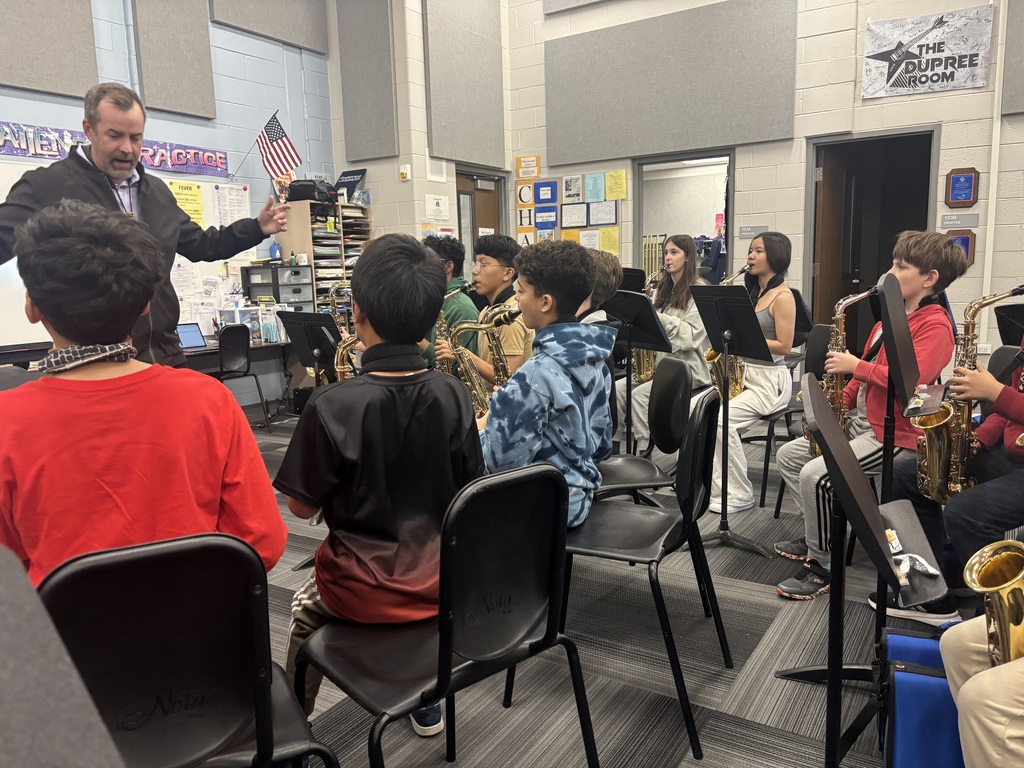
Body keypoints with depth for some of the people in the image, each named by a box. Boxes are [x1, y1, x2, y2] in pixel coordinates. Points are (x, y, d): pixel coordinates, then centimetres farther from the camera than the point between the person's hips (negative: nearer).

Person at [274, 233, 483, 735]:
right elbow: (466, 489, 2)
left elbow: (303, 507, -10)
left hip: (366, 593, -3)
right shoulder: (453, 395, -11)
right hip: (444, 582, 4)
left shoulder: (332, 407, -23)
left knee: (305, 608, 30)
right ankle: (425, 702, 46)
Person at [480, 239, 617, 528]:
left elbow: (501, 462, -25)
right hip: (578, 496, 8)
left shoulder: (535, 375, -27)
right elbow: (602, 444, 8)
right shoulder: (593, 356, 0)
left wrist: (480, 430, -4)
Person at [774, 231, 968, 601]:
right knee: (788, 455, 7)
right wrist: (841, 401, 6)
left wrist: (856, 366, -21)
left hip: (894, 433, -10)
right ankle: (819, 531, 19)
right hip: (859, 420, 10)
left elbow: (910, 380, -29)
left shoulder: (934, 324, -15)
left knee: (815, 475, -26)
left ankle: (824, 564, -7)